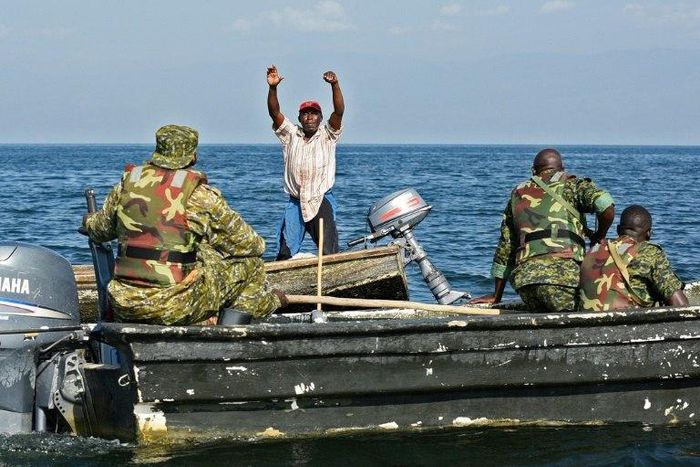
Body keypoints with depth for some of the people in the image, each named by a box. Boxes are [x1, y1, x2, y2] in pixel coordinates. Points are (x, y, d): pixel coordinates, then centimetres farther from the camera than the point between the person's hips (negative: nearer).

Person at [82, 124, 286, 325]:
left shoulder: (128, 183, 5)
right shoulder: (199, 195, -7)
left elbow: (101, 229, 21)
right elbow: (244, 243, 1)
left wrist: (89, 221, 46)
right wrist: (258, 244, 25)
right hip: (175, 307, -5)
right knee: (248, 262, 14)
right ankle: (260, 305, 38)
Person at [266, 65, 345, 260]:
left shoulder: (327, 136, 3)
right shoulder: (291, 135, 8)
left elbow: (339, 111, -12)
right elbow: (274, 112, -3)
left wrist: (335, 85, -26)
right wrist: (273, 88, -20)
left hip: (321, 202, -2)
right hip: (295, 203, 2)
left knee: (330, 253, -9)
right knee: (285, 253, 0)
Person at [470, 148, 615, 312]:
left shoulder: (518, 193, 27)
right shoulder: (572, 185, 15)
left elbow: (505, 247, 29)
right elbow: (606, 206, -6)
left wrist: (497, 296, 33)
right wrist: (599, 237, 14)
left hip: (524, 275, 4)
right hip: (563, 273, -4)